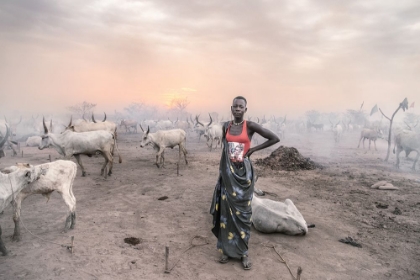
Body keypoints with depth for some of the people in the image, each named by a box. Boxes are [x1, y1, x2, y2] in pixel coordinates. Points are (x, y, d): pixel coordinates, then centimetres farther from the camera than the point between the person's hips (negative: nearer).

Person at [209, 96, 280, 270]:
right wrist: (221, 170, 11)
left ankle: (243, 252, 15)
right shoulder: (226, 126, 4)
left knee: (242, 211, 3)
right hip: (228, 172, 3)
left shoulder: (250, 126, -7)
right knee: (227, 210, 6)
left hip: (243, 172, -3)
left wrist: (253, 149, -7)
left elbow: (275, 138, -7)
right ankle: (228, 249, 19)